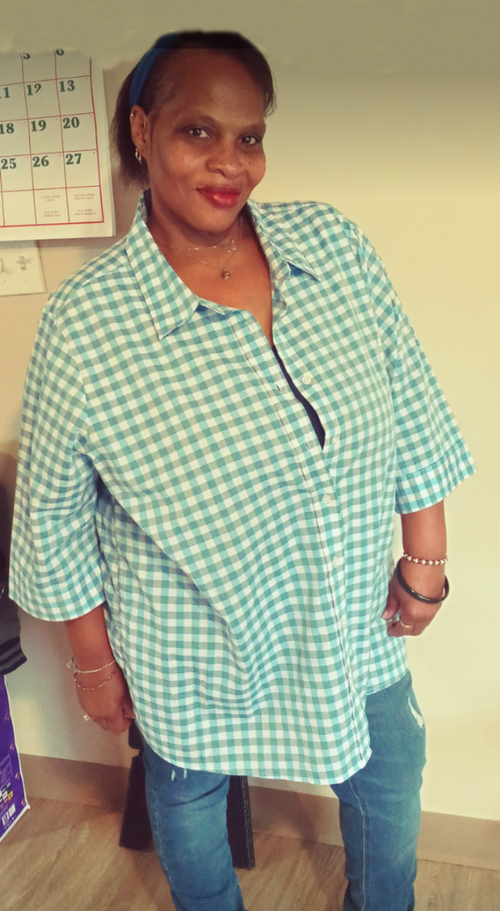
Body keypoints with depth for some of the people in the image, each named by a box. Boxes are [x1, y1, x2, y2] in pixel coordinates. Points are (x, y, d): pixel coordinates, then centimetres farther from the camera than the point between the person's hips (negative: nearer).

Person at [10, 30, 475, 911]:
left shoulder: (334, 244, -12)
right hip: (193, 658, -3)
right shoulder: (86, 321, -21)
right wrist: (95, 660, -2)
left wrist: (427, 559, 2)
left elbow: (412, 410, -2)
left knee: (388, 788, 25)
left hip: (354, 630, 4)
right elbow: (55, 514, -10)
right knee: (189, 802, 24)